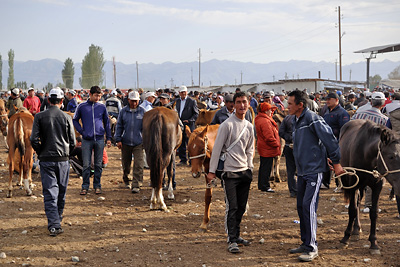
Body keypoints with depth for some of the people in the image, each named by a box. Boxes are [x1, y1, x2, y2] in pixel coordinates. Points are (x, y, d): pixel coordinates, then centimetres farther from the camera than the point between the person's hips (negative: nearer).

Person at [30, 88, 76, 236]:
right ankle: (58, 219, 28)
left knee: (50, 192, -1)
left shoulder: (40, 117, -3)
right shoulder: (66, 117, -1)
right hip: (63, 160, 1)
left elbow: (34, 140, -7)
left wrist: (41, 153, 9)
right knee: (61, 192, 15)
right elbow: (72, 142, 1)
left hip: (46, 159, -1)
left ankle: (54, 225, -10)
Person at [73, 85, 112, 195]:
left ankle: (97, 185, 17)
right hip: (87, 140, -1)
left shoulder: (102, 107, 6)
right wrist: (81, 131, -3)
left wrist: (109, 138, 7)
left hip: (100, 139, 2)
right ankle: (85, 186, 8)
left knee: (98, 164, 7)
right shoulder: (82, 106, 2)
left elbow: (107, 122, 12)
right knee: (86, 165, -1)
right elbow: (75, 120, 10)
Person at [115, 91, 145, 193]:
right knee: (126, 163, 14)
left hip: (138, 143, -2)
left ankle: (136, 185, -6)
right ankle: (126, 179, 37)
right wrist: (118, 139, 1)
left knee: (138, 165, -9)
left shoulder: (142, 111, 2)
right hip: (125, 142, 2)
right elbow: (119, 126, 8)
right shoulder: (123, 111, 4)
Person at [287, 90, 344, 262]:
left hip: (314, 170, -9)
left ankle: (312, 248, -7)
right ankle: (305, 243, 23)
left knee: (308, 206, -13)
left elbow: (329, 138, -14)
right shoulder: (296, 120, 13)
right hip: (302, 171, 9)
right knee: (301, 207, 12)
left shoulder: (312, 119, -15)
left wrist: (336, 162, -10)